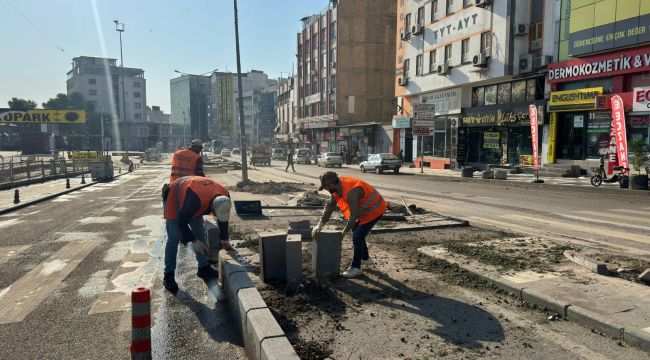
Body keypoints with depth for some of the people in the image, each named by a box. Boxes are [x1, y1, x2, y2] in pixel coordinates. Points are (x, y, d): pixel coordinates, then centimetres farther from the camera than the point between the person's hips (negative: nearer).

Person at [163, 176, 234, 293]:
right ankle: (168, 276, -1)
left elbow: (223, 219, -4)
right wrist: (194, 241, -30)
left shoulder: (224, 196, -24)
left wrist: (224, 239, -1)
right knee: (174, 237, -10)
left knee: (200, 233, 5)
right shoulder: (195, 199, -46)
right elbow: (181, 222, -33)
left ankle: (204, 268, 16)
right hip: (175, 198, -6)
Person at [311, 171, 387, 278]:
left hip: (374, 210, -9)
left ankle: (356, 267, 5)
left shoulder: (351, 192, -36)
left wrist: (345, 231, -14)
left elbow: (354, 215, -28)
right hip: (365, 210, 9)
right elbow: (330, 206, -3)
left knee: (357, 237, -9)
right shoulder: (337, 186, -9)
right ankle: (365, 258, 37)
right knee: (357, 231, 20)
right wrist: (320, 224, -9)